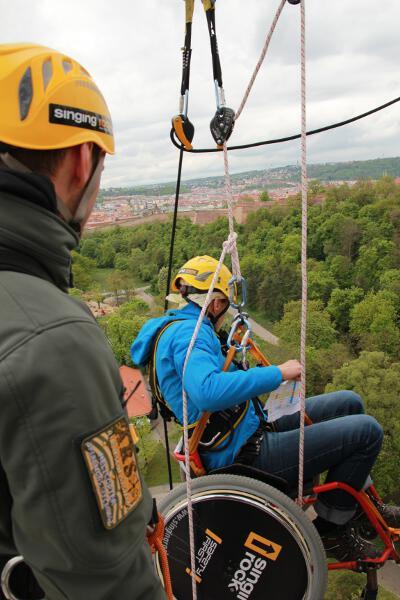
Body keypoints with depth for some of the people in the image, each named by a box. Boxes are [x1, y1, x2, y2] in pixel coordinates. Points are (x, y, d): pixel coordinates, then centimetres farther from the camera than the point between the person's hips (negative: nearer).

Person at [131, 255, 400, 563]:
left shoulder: (173, 327, 12)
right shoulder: (188, 331, -21)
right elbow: (207, 392, -40)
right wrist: (278, 373, -30)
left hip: (251, 432, 11)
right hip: (247, 455, -11)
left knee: (349, 403, 15)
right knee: (367, 430, -11)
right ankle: (333, 527, 9)